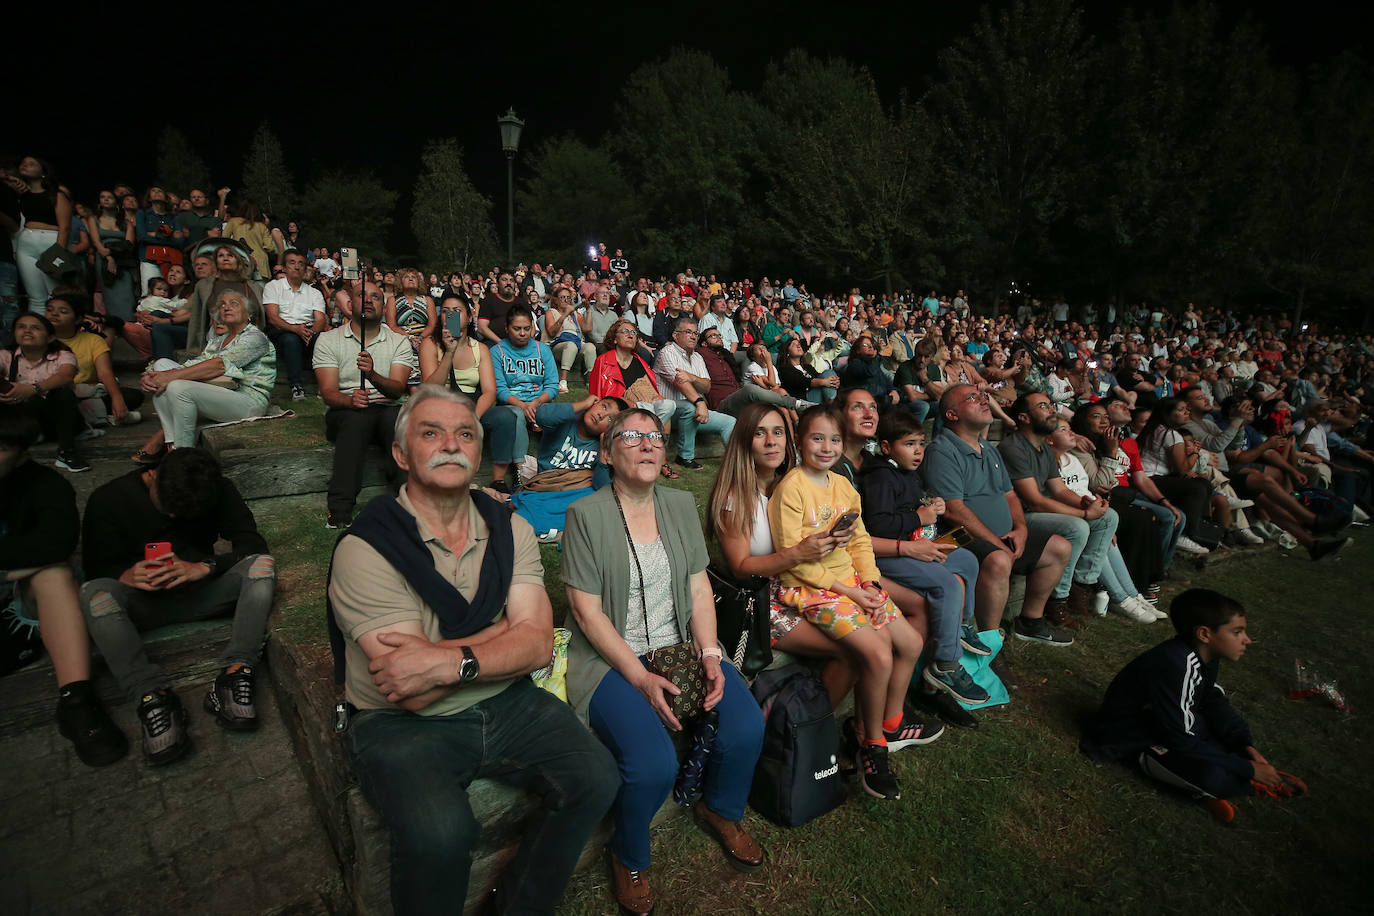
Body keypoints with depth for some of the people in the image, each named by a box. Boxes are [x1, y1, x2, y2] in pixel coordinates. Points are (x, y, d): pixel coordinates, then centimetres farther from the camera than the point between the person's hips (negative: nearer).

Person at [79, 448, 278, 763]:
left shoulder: (219, 490, -7)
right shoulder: (109, 500, -8)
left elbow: (253, 544, -13)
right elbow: (95, 568, -2)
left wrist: (204, 566, -31)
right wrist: (125, 576, -26)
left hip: (200, 592, 0)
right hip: (144, 603, 0)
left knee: (262, 564, -27)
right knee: (93, 593, -32)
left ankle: (235, 670, -37)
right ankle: (152, 695, -41)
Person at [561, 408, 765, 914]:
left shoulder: (681, 504, 7)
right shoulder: (586, 515, -9)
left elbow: (700, 589, 6)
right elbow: (587, 612, -12)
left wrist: (710, 655, -8)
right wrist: (641, 678, -18)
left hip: (679, 648, 5)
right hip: (611, 660, -4)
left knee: (746, 729, -16)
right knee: (654, 764, -26)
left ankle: (721, 811, 20)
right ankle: (629, 859, 10)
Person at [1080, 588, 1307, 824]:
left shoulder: (1205, 655, -3)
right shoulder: (1174, 667, -32)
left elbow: (1215, 702, 11)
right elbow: (1183, 742, -27)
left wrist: (1245, 744, -4)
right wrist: (1247, 769, -18)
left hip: (1168, 724, 10)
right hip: (1131, 744, -10)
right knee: (1213, 776, -28)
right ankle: (1256, 785, 2)